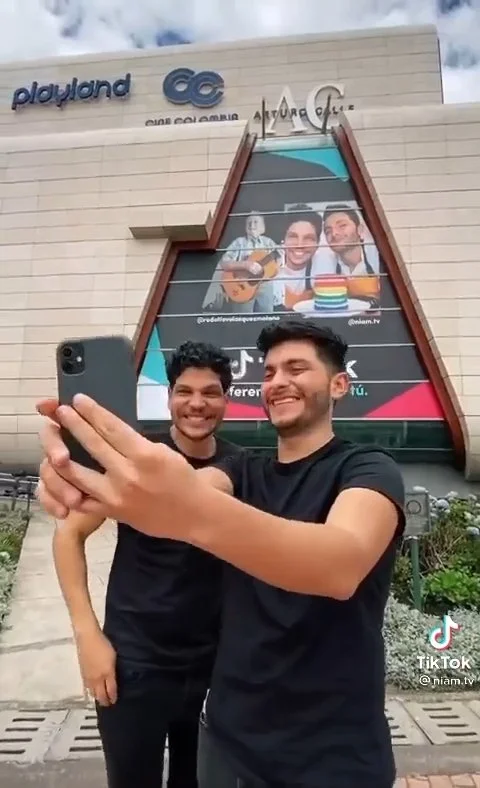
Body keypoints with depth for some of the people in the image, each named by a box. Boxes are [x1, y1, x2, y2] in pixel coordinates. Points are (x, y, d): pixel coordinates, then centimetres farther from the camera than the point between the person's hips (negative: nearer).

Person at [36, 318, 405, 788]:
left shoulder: (368, 469, -13)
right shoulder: (242, 471, 2)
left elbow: (343, 566, -34)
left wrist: (195, 512, -51)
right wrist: (124, 478, -41)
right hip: (229, 737, 5)